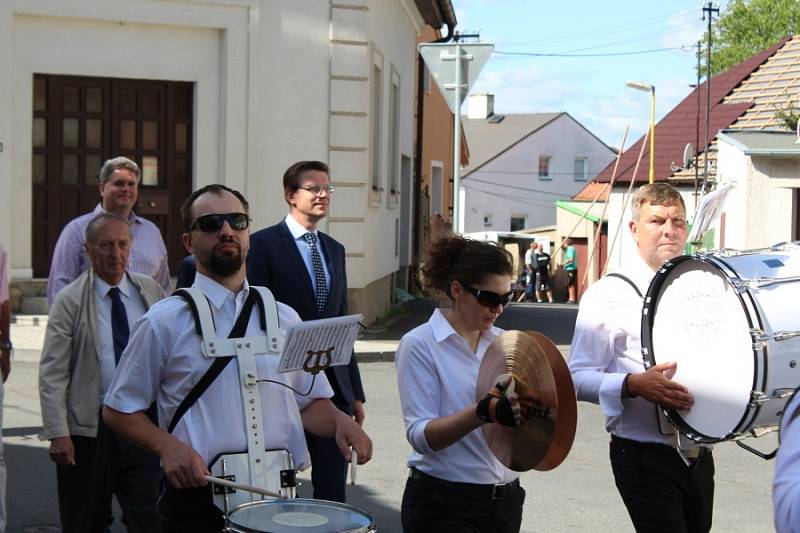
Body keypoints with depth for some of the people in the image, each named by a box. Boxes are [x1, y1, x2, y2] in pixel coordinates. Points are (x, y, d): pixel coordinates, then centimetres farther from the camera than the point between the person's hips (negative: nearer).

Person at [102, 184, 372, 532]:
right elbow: (118, 410, 2)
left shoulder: (284, 319, 9)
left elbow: (310, 402, 14)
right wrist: (167, 445, -15)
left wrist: (340, 421, -8)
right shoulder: (164, 322, -2)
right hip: (197, 496, -3)